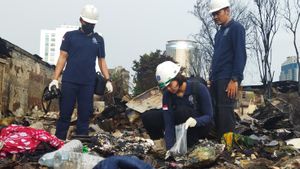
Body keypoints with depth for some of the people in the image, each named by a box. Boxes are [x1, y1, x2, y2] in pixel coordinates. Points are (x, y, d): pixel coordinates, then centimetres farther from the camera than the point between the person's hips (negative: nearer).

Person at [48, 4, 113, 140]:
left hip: (88, 84, 2)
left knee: (84, 116, 4)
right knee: (65, 115, 1)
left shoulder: (98, 40, 12)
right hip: (69, 82, -2)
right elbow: (62, 58, 3)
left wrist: (108, 80, 1)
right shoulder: (70, 36, 6)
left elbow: (102, 61, 13)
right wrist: (55, 79, -5)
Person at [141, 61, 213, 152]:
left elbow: (209, 117, -20)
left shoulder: (198, 88, -22)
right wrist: (170, 147, -30)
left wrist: (196, 121, -42)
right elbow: (169, 123, -18)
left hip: (201, 126, -3)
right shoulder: (168, 93, -12)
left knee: (182, 111, -35)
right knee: (147, 117, -12)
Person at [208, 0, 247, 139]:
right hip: (216, 80, 8)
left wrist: (235, 79, -19)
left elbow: (240, 55, -12)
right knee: (216, 113, 6)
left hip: (228, 80, -8)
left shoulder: (236, 28, -4)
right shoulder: (220, 32, 21)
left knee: (225, 114, -11)